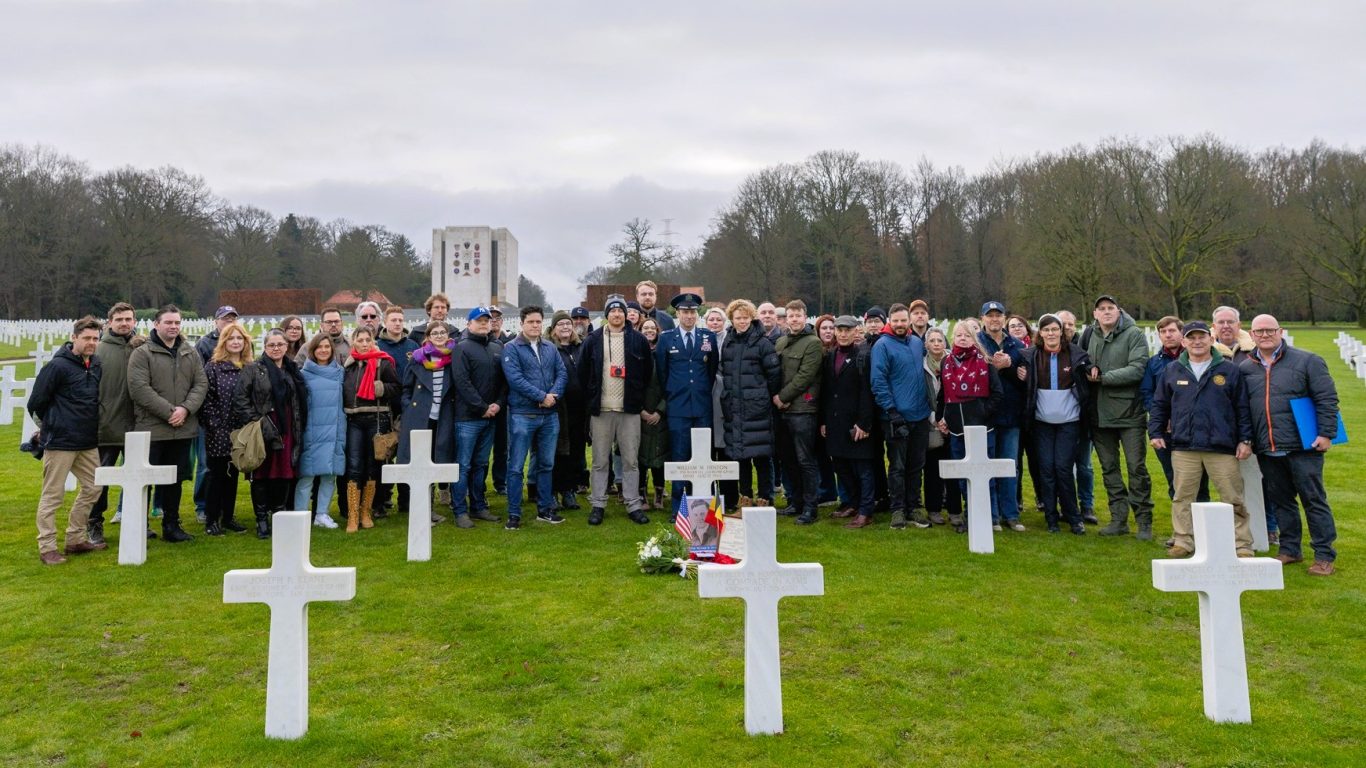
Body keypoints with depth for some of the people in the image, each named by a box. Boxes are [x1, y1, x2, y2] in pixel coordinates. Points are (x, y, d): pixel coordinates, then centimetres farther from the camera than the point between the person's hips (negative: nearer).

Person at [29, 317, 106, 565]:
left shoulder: (97, 365, 7)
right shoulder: (58, 366, -13)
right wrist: (52, 426, 5)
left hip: (88, 442, 7)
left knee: (92, 488, 12)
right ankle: (47, 548, 8)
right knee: (53, 495, 1)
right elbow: (36, 403, -9)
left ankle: (75, 539, 25)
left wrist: (90, 427, 14)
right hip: (60, 442, -7)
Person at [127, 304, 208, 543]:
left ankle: (171, 526, 24)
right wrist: (168, 412, -18)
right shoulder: (142, 354, -4)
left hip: (183, 428, 5)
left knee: (175, 479, 14)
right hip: (151, 428, -5)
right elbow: (139, 388, -14)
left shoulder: (191, 353, 12)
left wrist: (185, 409, -11)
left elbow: (201, 383, 6)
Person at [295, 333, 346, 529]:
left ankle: (322, 514, 14)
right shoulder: (304, 374, 3)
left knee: (330, 474, 4)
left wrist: (342, 432, 11)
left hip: (334, 431, 3)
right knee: (307, 475, -4)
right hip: (312, 432, -3)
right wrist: (299, 429, -1)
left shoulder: (340, 373, 11)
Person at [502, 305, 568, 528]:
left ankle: (545, 509, 24)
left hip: (549, 415, 5)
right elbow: (515, 378, -15)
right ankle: (514, 514, 5)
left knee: (546, 464, 13)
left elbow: (562, 373, 5)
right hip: (522, 415, -5)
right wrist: (542, 396, -17)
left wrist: (554, 394, -14)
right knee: (516, 466, -1)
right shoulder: (511, 348, -4)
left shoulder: (550, 348, 12)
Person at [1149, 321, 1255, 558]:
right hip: (1183, 447, 2)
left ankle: (1242, 546, 12)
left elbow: (1242, 408, 5)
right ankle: (1183, 542, 17)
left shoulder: (1229, 370, 4)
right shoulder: (1172, 371, 9)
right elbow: (1159, 405, 15)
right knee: (1183, 497, 7)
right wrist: (1156, 432, 8)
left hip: (1222, 448, -1)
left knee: (1233, 499, 3)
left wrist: (1245, 440, 2)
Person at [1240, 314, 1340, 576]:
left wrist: (1326, 433, -9)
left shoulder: (1306, 361, -1)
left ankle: (1325, 556, 7)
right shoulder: (1244, 368, 9)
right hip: (1266, 450, 4)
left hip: (1303, 447, -4)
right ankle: (1289, 549, 23)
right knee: (1280, 501, 12)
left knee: (1314, 500, 1)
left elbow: (1327, 399, -3)